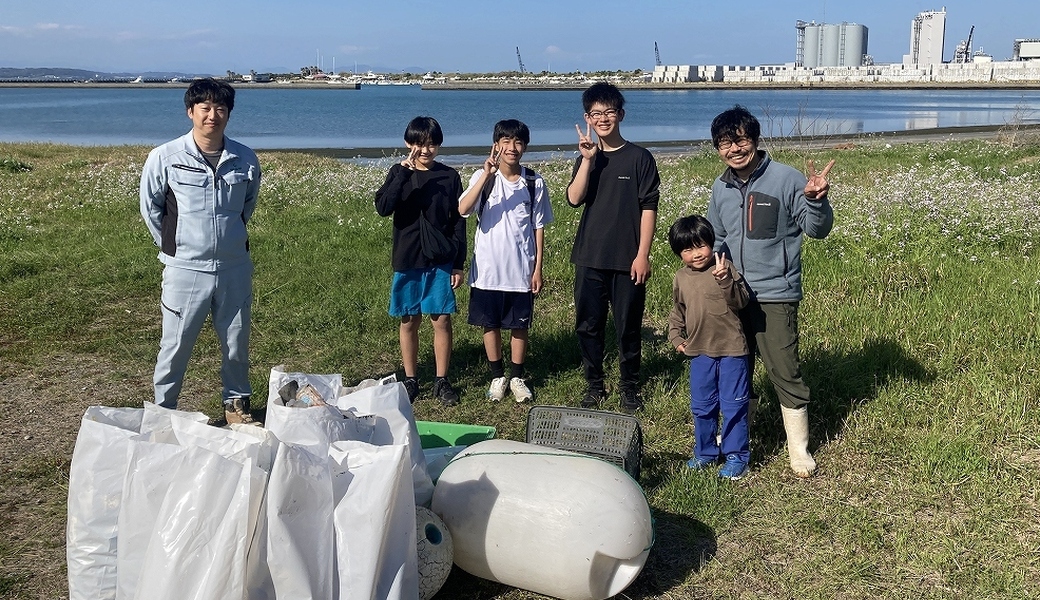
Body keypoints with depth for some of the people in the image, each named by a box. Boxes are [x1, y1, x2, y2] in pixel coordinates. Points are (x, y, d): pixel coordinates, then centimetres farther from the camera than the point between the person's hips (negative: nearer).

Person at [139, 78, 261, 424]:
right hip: (185, 269, -2)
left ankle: (236, 402, 33)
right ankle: (163, 409, 24)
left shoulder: (246, 160, -3)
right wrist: (175, 247, 11)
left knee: (236, 343, 14)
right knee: (175, 346, 7)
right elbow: (150, 208, 6)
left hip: (234, 268, 2)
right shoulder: (165, 158, -9)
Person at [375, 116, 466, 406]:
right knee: (409, 320, 8)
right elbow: (383, 208, -16)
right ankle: (410, 379, 19)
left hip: (441, 261, 0)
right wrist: (404, 173, -23)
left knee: (441, 320, 1)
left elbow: (458, 222, 3)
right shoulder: (399, 173, 0)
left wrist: (459, 264, 0)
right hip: (408, 260, 0)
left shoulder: (449, 176, 2)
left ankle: (442, 380, 12)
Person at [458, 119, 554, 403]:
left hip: (521, 269, 0)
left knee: (520, 324, 9)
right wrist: (486, 175, -28)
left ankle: (517, 377, 24)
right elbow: (463, 209, -21)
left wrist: (538, 268, 1)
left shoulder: (535, 182, -1)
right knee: (490, 323, 10)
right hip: (488, 268, 0)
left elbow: (539, 227, 3)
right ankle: (497, 376, 25)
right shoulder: (483, 177, -4)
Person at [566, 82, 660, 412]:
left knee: (628, 327, 5)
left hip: (627, 261, -3)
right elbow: (574, 198, -7)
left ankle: (630, 387, 20)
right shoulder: (586, 159, 9)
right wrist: (588, 159, -15)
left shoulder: (640, 158, -2)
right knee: (588, 325, 8)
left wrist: (643, 254, -11)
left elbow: (648, 208, -6)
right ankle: (594, 385, 22)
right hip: (590, 259, 4)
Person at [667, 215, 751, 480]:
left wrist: (725, 281, -34)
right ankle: (705, 452, 29)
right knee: (702, 406, 14)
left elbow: (741, 301, -19)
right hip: (699, 352, 5)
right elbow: (677, 311, 18)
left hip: (731, 351, -5)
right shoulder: (680, 278, 5)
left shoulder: (724, 269, -10)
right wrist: (676, 337, 7)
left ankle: (736, 455, 15)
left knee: (733, 405, 3)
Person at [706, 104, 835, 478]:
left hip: (775, 296, -5)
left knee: (785, 373, -3)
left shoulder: (786, 179, -10)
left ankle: (799, 450, 12)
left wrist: (816, 200, -28)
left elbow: (817, 230, -9)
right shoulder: (721, 188, 7)